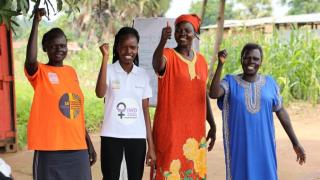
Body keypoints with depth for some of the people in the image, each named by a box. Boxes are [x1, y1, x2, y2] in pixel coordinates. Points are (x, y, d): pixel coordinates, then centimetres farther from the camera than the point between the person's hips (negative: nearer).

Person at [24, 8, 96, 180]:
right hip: (50, 149, -5)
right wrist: (36, 22, -26)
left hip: (78, 148, 5)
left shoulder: (71, 72, 12)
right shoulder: (40, 72, -4)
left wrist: (89, 143, 16)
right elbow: (31, 60, -29)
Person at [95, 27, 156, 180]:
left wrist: (151, 145, 5)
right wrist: (105, 58, -23)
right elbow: (100, 93, -25)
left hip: (137, 137, 3)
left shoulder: (143, 75, 6)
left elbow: (145, 111, 8)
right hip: (112, 136, -3)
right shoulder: (109, 71, -4)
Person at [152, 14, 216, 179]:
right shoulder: (168, 55, -6)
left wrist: (212, 125, 15)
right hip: (170, 128, -5)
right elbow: (157, 64, -31)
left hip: (195, 130, 5)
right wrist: (163, 41, -50)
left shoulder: (201, 60, 10)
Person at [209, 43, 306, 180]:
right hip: (239, 146, -1)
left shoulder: (270, 83, 3)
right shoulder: (231, 82, -2)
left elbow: (281, 112, 6)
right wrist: (220, 65, -25)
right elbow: (214, 94, -21)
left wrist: (295, 143, 6)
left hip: (263, 145, 2)